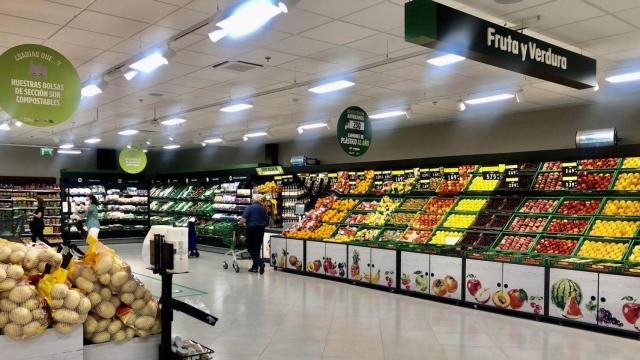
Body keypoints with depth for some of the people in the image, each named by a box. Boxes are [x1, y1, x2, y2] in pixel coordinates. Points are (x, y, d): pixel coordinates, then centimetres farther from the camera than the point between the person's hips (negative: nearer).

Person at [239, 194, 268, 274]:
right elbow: (266, 220, 10)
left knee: (250, 248, 2)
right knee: (257, 248, 13)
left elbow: (243, 220, -17)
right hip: (261, 230, 5)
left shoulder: (250, 208, -11)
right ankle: (255, 267, 17)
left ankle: (260, 263, -15)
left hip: (252, 229, -5)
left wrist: (240, 223, 4)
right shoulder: (263, 209, 5)